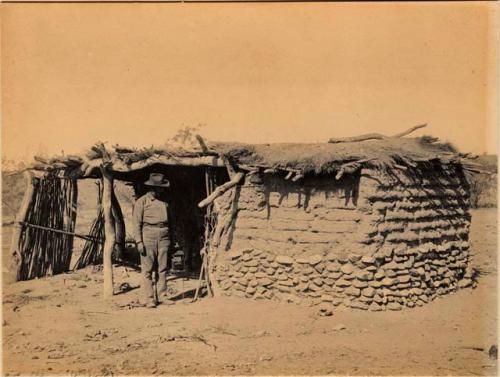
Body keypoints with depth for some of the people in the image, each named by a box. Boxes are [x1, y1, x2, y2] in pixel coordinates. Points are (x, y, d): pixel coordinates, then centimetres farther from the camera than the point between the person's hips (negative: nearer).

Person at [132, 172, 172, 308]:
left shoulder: (164, 200, 16)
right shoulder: (142, 201, 0)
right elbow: (136, 223, -3)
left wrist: (170, 237, 15)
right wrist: (139, 242, -10)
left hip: (163, 237, 5)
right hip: (148, 236, -5)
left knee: (162, 268, 4)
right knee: (147, 269, -4)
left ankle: (162, 296, 11)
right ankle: (148, 299, 0)